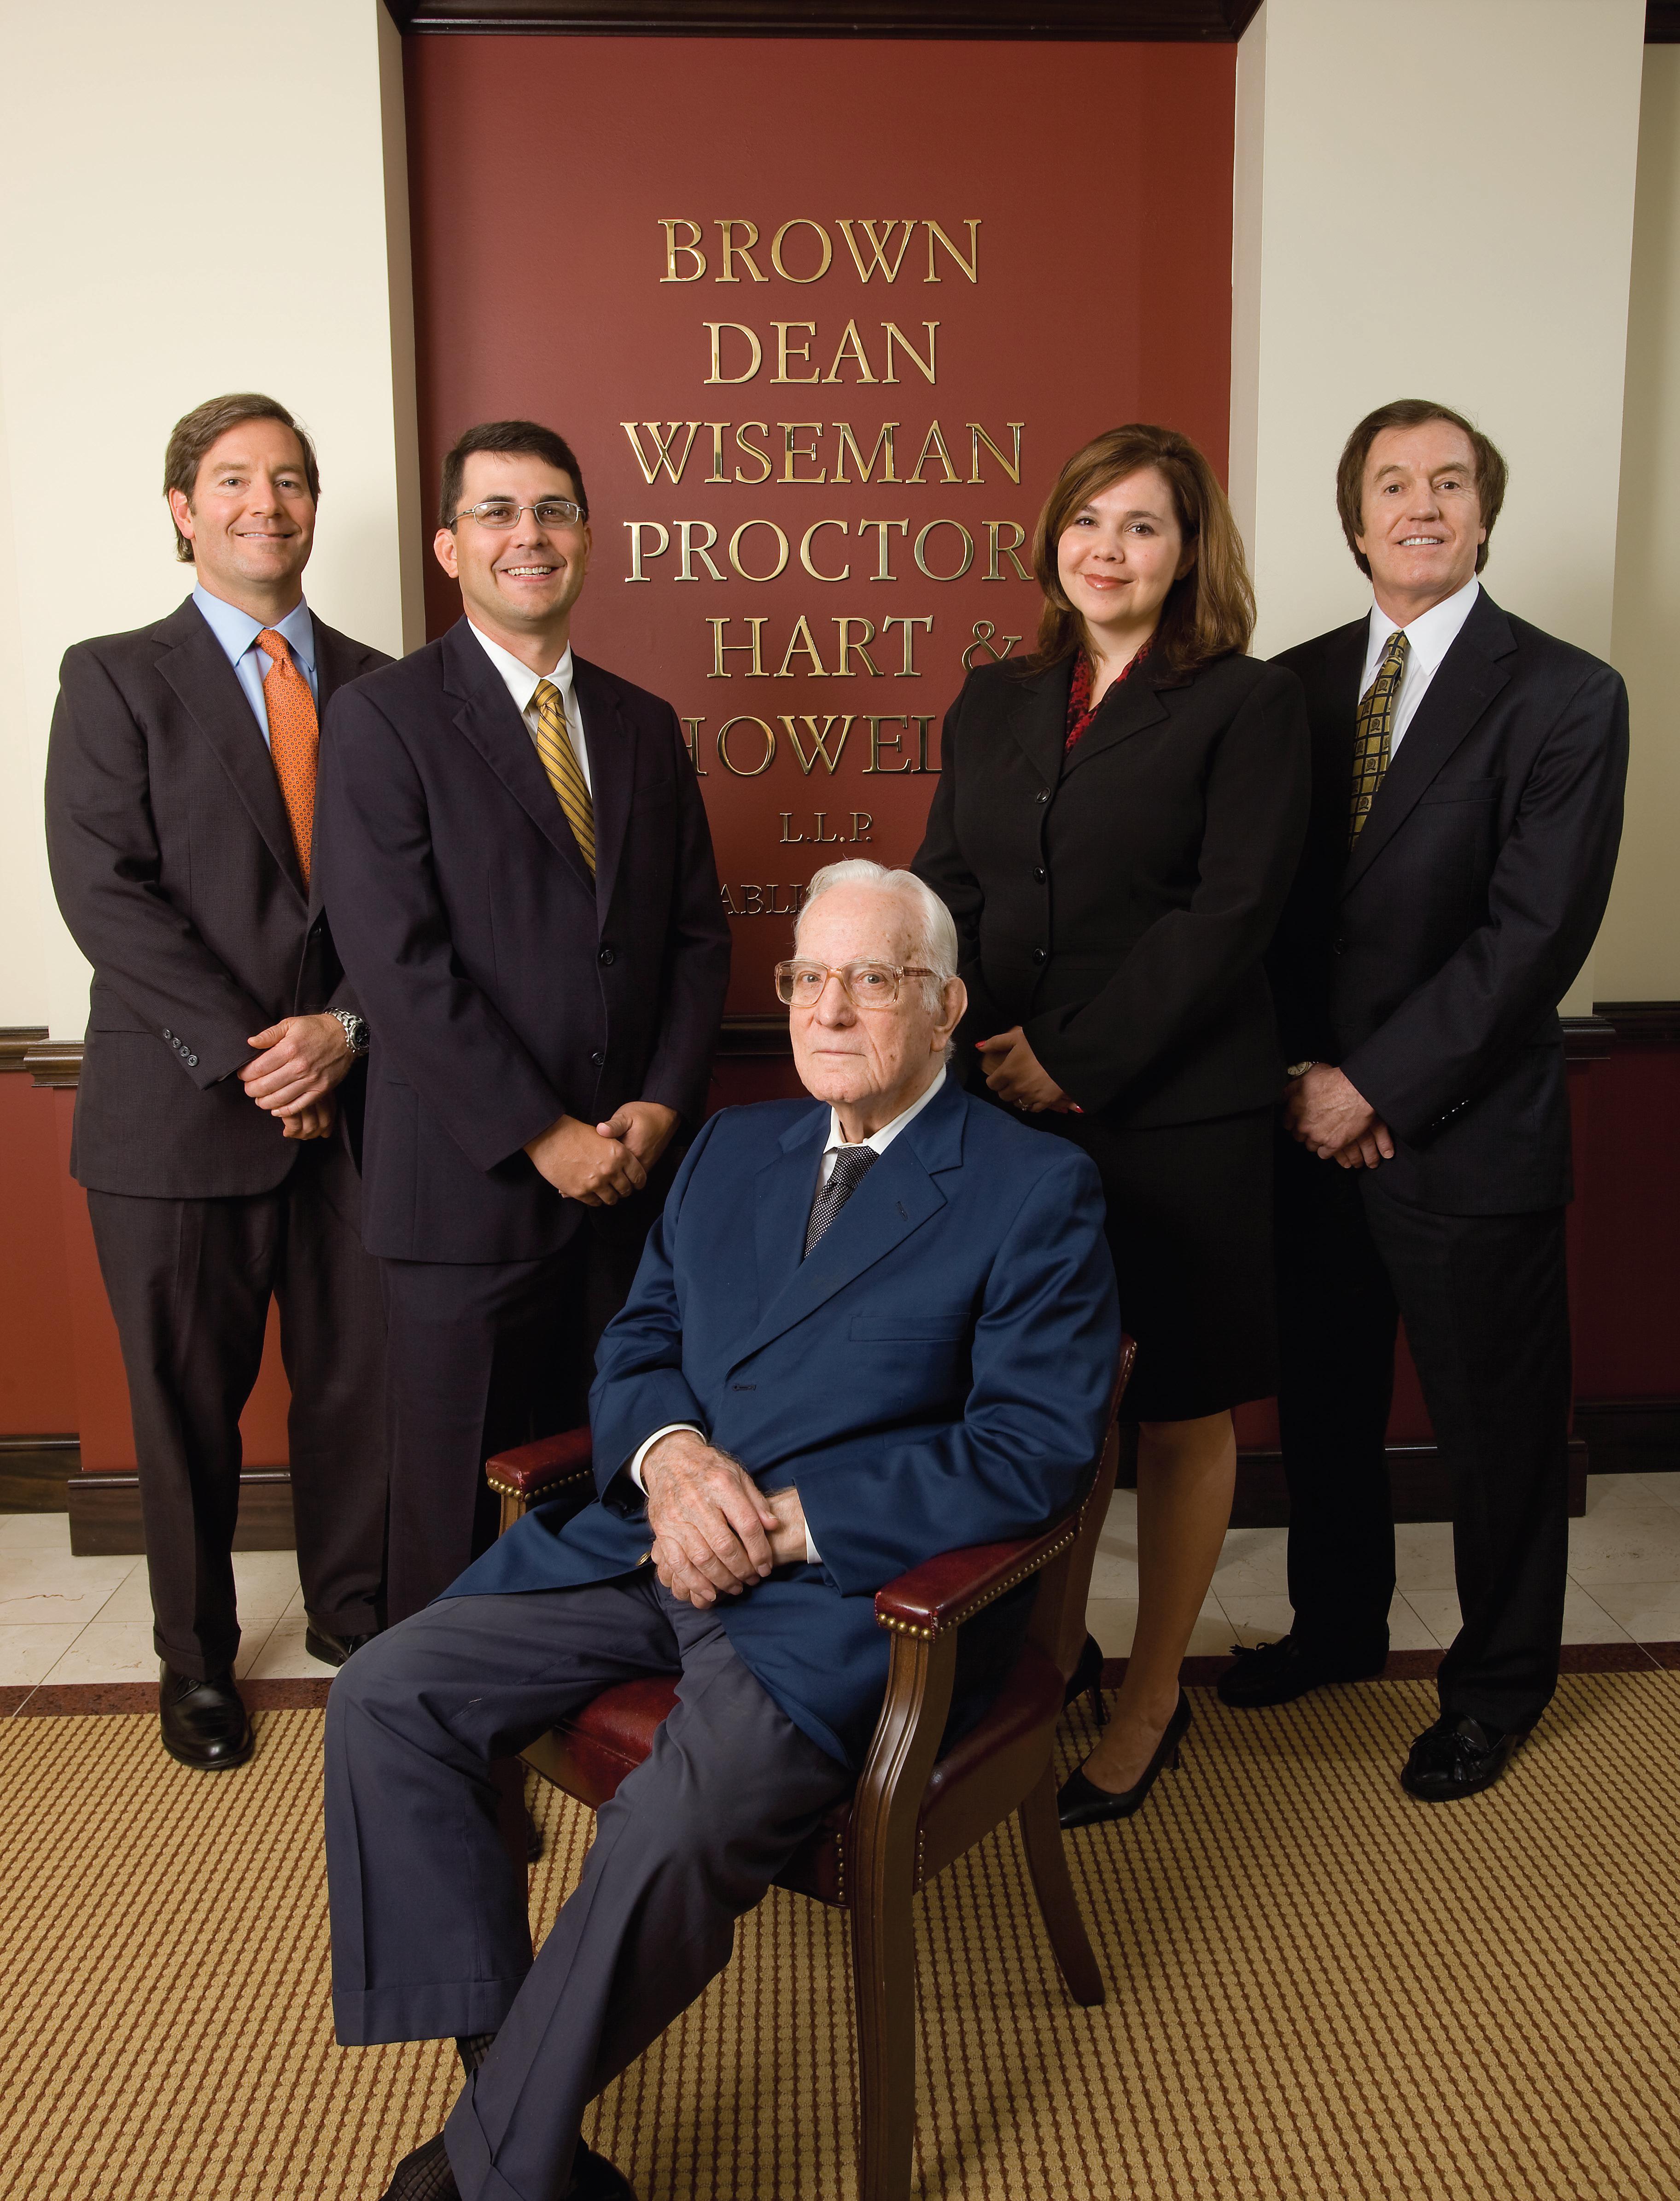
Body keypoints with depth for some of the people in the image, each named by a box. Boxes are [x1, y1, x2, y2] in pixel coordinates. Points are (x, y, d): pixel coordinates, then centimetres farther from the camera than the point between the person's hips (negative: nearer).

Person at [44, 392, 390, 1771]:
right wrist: (244, 1052, -14)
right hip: (180, 1110, -2)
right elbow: (105, 890, -7)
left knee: (363, 1381, 9)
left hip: (354, 1099, 2)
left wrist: (346, 1028, -10)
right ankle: (197, 1656, 30)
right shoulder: (116, 678, 3)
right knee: (188, 1401, 10)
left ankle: (354, 1612, 32)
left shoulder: (377, 688, 11)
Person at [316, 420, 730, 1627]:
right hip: (470, 1182, -4)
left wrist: (665, 1101, -3)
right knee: (459, 1510, 6)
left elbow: (699, 933, 12)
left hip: (631, 1170, 4)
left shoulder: (645, 725, 14)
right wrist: (541, 1136, -14)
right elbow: (399, 963, -11)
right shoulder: (382, 719, -2)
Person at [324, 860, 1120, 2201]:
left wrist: (787, 1520, -16)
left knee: (676, 1826, -30)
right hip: (657, 1540, 6)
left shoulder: (1038, 1190, -3)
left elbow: (1035, 1445, -11)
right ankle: (508, 2071, 1)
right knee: (383, 1699, -8)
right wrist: (668, 1453, -8)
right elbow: (637, 1345, 16)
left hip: (855, 1579, -6)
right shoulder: (729, 1150, 17)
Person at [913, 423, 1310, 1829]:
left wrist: (1070, 1058, -14)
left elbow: (1230, 914, -11)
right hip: (1004, 1110, 4)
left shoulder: (1248, 706, -2)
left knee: (1180, 1408, 9)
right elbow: (946, 889, 10)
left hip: (1180, 1113, -4)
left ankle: (1153, 1697, 26)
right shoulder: (992, 702, 13)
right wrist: (977, 1042, -8)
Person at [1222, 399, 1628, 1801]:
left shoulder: (1566, 696, -7)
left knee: (1497, 1424, 11)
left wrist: (1375, 1084, -16)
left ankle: (1499, 1685, 33)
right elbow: (1273, 905, 5)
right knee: (1324, 1399, 18)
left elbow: (1536, 934, -15)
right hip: (1313, 1115, 5)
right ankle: (1339, 1625, 41)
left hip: (1469, 1135, -4)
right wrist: (1307, 1077, -7)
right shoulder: (1296, 684, 7)